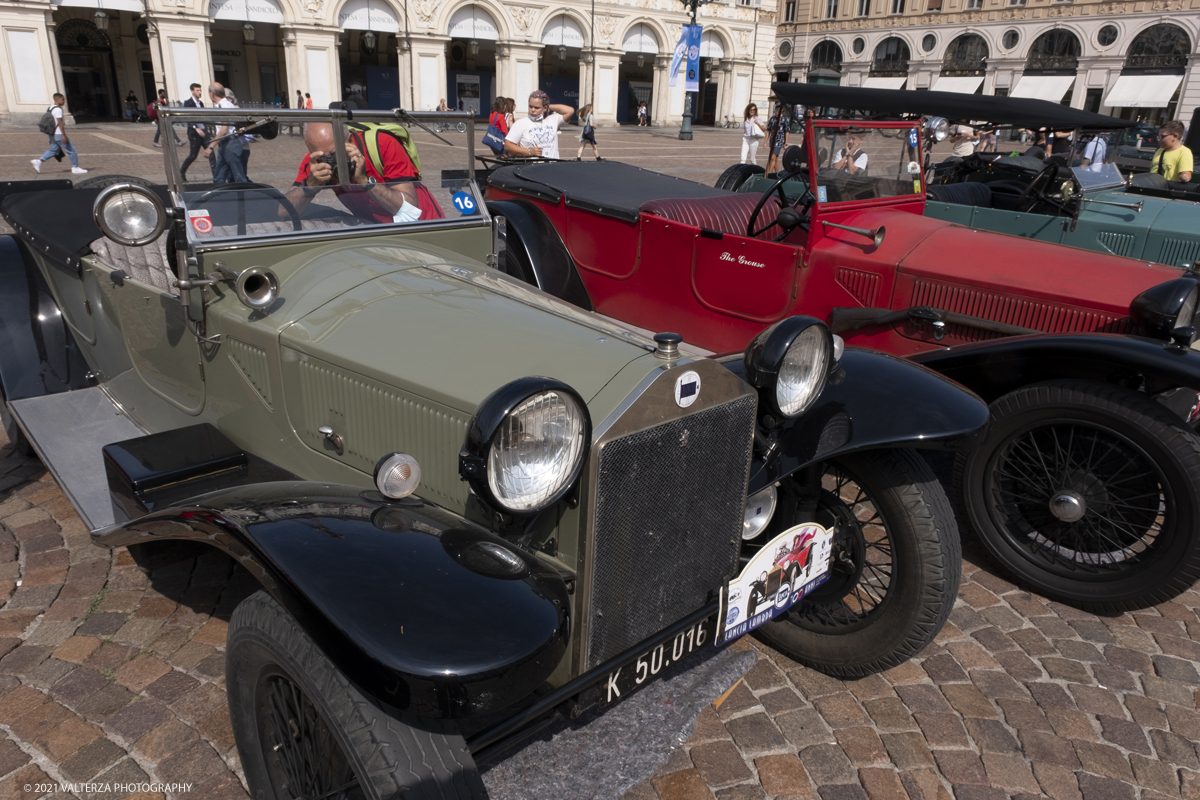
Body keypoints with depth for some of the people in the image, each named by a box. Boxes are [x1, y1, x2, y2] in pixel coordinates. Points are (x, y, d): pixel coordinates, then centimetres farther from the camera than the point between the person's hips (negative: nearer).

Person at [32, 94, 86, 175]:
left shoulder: (50, 108, 15)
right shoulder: (58, 109, -15)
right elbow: (60, 123, -20)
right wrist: (64, 135, -22)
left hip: (53, 134, 9)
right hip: (59, 134, -9)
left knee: (54, 150, 14)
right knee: (71, 150, -1)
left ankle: (38, 161, 5)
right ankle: (75, 167, 4)